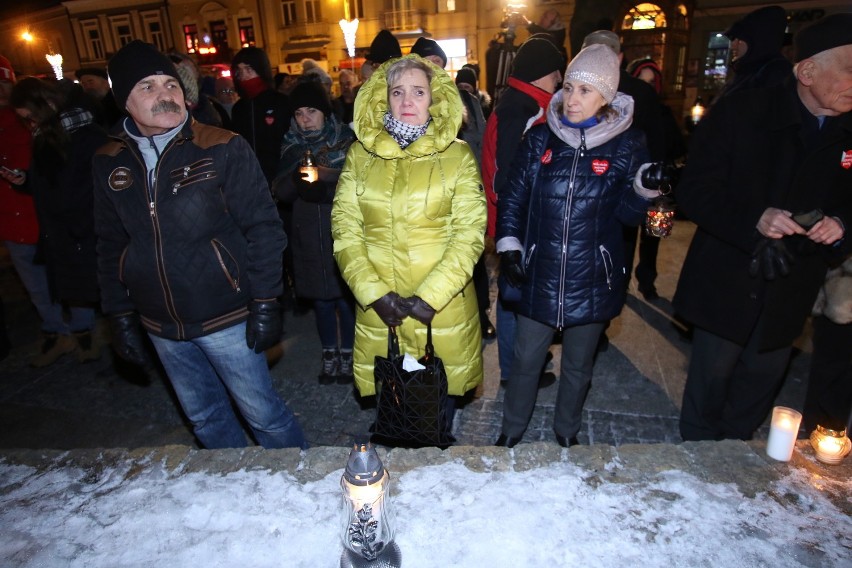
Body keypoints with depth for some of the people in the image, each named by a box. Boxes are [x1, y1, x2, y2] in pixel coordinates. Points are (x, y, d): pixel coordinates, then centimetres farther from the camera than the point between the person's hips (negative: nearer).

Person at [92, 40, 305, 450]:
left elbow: (263, 227, -11)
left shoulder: (223, 148, -11)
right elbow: (110, 246, 10)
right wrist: (120, 316, 10)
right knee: (203, 418, 20)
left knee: (262, 414, 7)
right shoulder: (109, 164, 3)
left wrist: (265, 304, -14)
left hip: (226, 316, -5)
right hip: (161, 325, 5)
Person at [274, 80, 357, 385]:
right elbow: (281, 192, 4)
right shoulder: (291, 146, 8)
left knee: (346, 297, 3)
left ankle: (347, 354, 23)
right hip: (309, 236, 3)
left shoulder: (346, 140, -3)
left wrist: (326, 181, -22)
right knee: (321, 298, 12)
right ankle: (329, 354, 29)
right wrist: (297, 179, -16)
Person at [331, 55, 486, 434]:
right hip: (379, 309, 2)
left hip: (444, 307, -1)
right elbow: (344, 228, 0)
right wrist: (373, 293, -11)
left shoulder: (457, 155, -1)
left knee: (442, 396, 13)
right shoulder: (360, 155, 4)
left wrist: (430, 296, -15)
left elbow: (470, 232, -7)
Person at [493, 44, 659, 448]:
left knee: (578, 366, 17)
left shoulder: (626, 146, -4)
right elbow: (513, 195, 5)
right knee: (526, 360, 12)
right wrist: (508, 244, -5)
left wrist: (646, 188, -23)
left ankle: (566, 433, 43)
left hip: (592, 279, 0)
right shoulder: (540, 139, 0)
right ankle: (511, 431, 37)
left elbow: (628, 213, -4)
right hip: (539, 275, 1)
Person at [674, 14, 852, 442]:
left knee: (761, 381, 15)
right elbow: (693, 190, -14)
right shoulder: (741, 113, -11)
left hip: (789, 291, 4)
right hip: (726, 282, -4)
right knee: (710, 379, 9)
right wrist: (753, 220, -28)